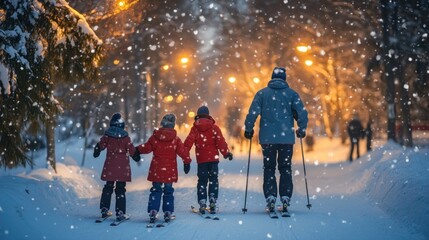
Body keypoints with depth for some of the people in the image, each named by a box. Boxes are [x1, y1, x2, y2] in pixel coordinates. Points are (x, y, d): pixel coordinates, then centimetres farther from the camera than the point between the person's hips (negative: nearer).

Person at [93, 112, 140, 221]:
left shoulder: (107, 135, -2)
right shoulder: (125, 137, -10)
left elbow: (100, 146, 12)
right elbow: (131, 150, -4)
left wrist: (96, 151, 35)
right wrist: (137, 157, 16)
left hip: (109, 167, 3)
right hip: (122, 167, -3)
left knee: (108, 188, 17)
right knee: (120, 190, 0)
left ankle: (104, 209, 20)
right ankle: (120, 212, -4)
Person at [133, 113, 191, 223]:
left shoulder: (155, 137, -5)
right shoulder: (175, 139, -6)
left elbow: (147, 147, 0)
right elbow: (183, 152, -6)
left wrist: (138, 150, 19)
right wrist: (187, 162, 6)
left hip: (156, 170, 1)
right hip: (170, 171, 0)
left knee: (156, 190, 10)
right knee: (168, 191, 10)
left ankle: (153, 211, -1)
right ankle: (168, 212, 6)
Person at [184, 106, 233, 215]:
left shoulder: (195, 128, 1)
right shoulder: (214, 127, 0)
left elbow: (189, 142, -4)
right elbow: (220, 141, -5)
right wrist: (226, 153, 0)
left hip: (201, 159, 0)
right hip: (213, 158, 0)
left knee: (202, 181, 8)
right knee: (213, 180, 8)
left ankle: (202, 203, -1)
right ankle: (212, 202, -3)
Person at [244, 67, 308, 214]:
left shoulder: (262, 93, 3)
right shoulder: (292, 94, 3)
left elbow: (252, 113, -4)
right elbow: (302, 113, -2)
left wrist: (248, 129, 8)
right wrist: (301, 130, 12)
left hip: (267, 137, 0)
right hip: (287, 137, 0)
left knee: (269, 168, 9)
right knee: (285, 168, 10)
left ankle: (270, 197, -2)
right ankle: (285, 199, 5)